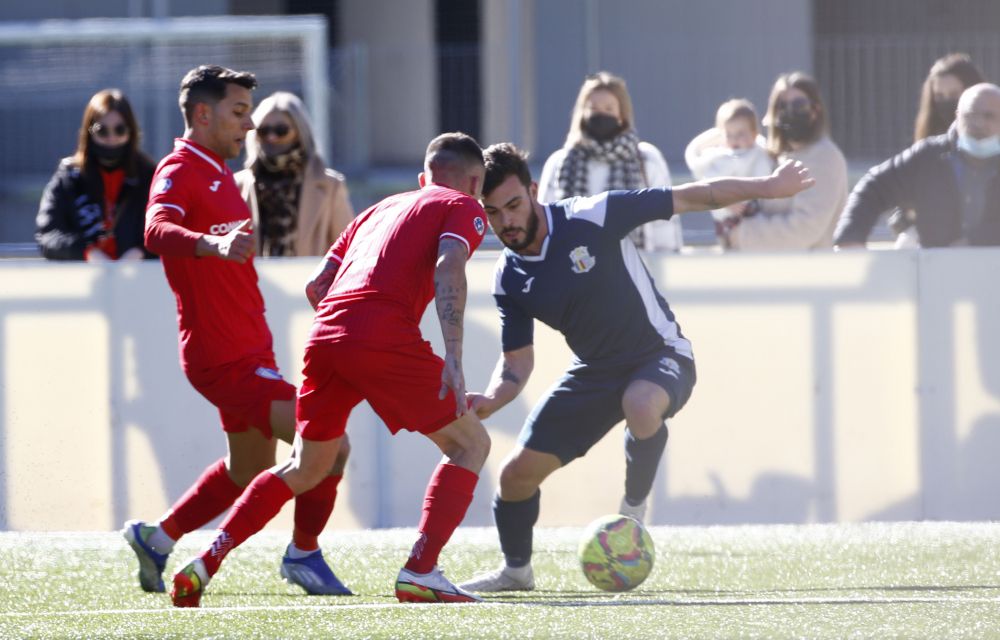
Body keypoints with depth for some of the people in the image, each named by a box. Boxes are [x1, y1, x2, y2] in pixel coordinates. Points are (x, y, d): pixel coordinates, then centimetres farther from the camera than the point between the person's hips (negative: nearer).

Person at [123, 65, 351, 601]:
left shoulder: (217, 172, 17)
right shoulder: (180, 171, -14)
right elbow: (157, 231, -35)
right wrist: (214, 243, -52)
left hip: (246, 350, 10)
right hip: (224, 356, -10)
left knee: (248, 468, 22)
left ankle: (156, 539, 31)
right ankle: (303, 556, 3)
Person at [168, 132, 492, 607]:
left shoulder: (380, 209, 31)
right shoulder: (463, 207, 13)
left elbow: (316, 286, 27)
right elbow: (448, 269, -8)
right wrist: (453, 359, -16)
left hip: (325, 335, 6)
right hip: (386, 337, -6)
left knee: (305, 468, 23)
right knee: (470, 444, 10)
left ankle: (203, 565, 14)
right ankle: (420, 573, -4)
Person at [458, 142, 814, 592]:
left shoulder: (591, 218, -21)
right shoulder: (508, 279, -6)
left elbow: (690, 199, -17)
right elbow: (517, 362, 1)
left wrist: (765, 187, -21)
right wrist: (489, 400, -21)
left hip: (661, 356, -5)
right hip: (595, 370, 5)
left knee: (641, 404, -41)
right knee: (517, 473, 1)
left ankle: (635, 506, -15)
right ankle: (515, 570, 29)